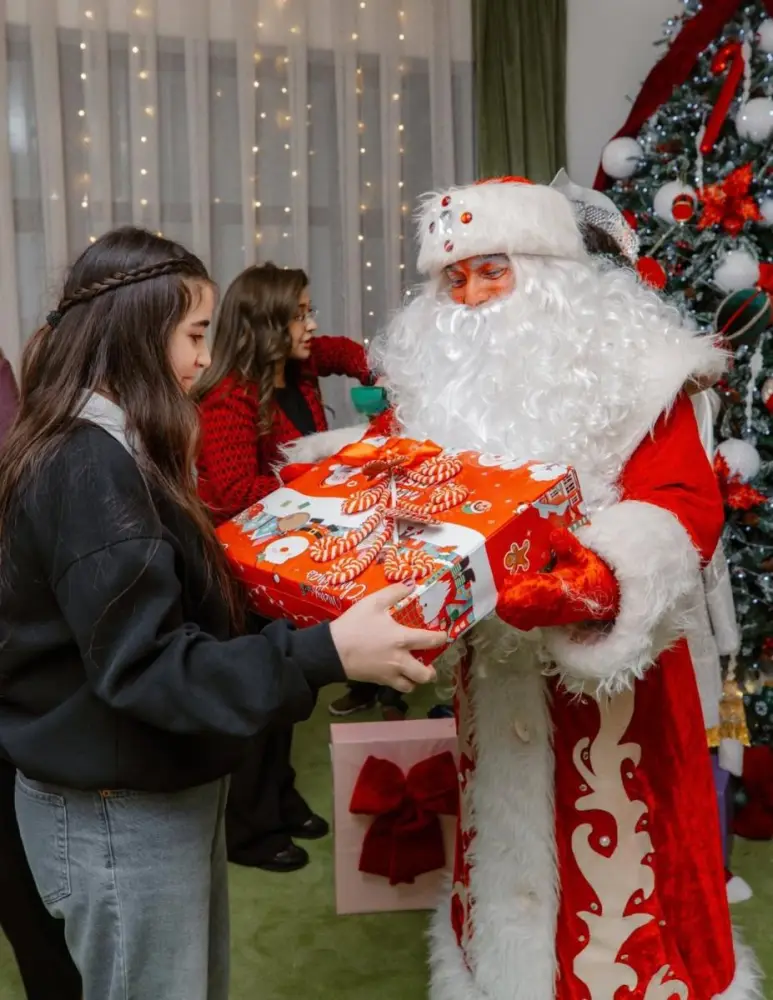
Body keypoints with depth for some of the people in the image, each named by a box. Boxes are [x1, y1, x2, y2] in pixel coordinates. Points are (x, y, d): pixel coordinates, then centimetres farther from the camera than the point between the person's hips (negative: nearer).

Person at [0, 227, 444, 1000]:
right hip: (119, 815, -10)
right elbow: (143, 664, -28)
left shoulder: (109, 451, 8)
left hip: (163, 793, 10)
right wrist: (328, 654, -35)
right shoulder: (89, 469, -24)